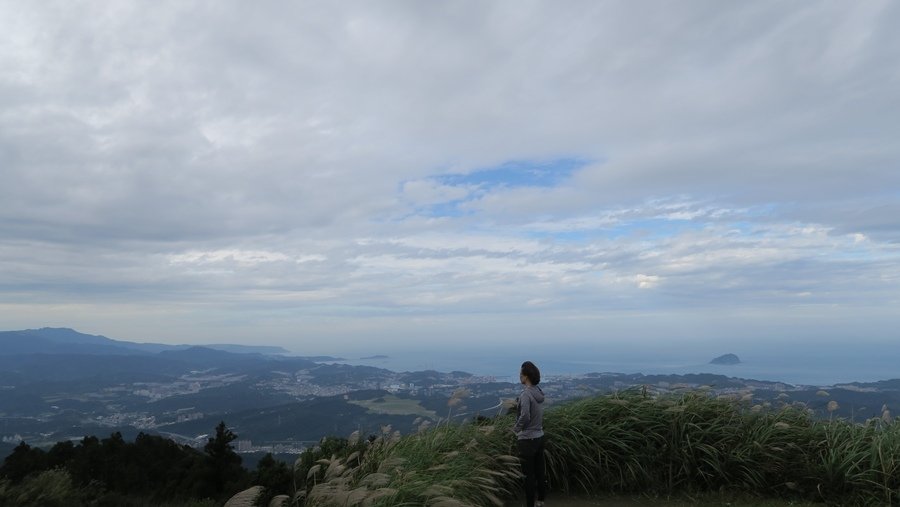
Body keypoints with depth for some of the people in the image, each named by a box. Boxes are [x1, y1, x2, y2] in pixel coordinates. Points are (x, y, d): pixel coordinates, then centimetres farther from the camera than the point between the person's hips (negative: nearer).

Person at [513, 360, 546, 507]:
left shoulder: (526, 394, -22)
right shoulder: (539, 392, 2)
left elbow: (524, 416, -32)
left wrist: (516, 428, -14)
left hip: (527, 439, -8)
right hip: (539, 436, 8)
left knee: (529, 475, 3)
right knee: (539, 471, 18)